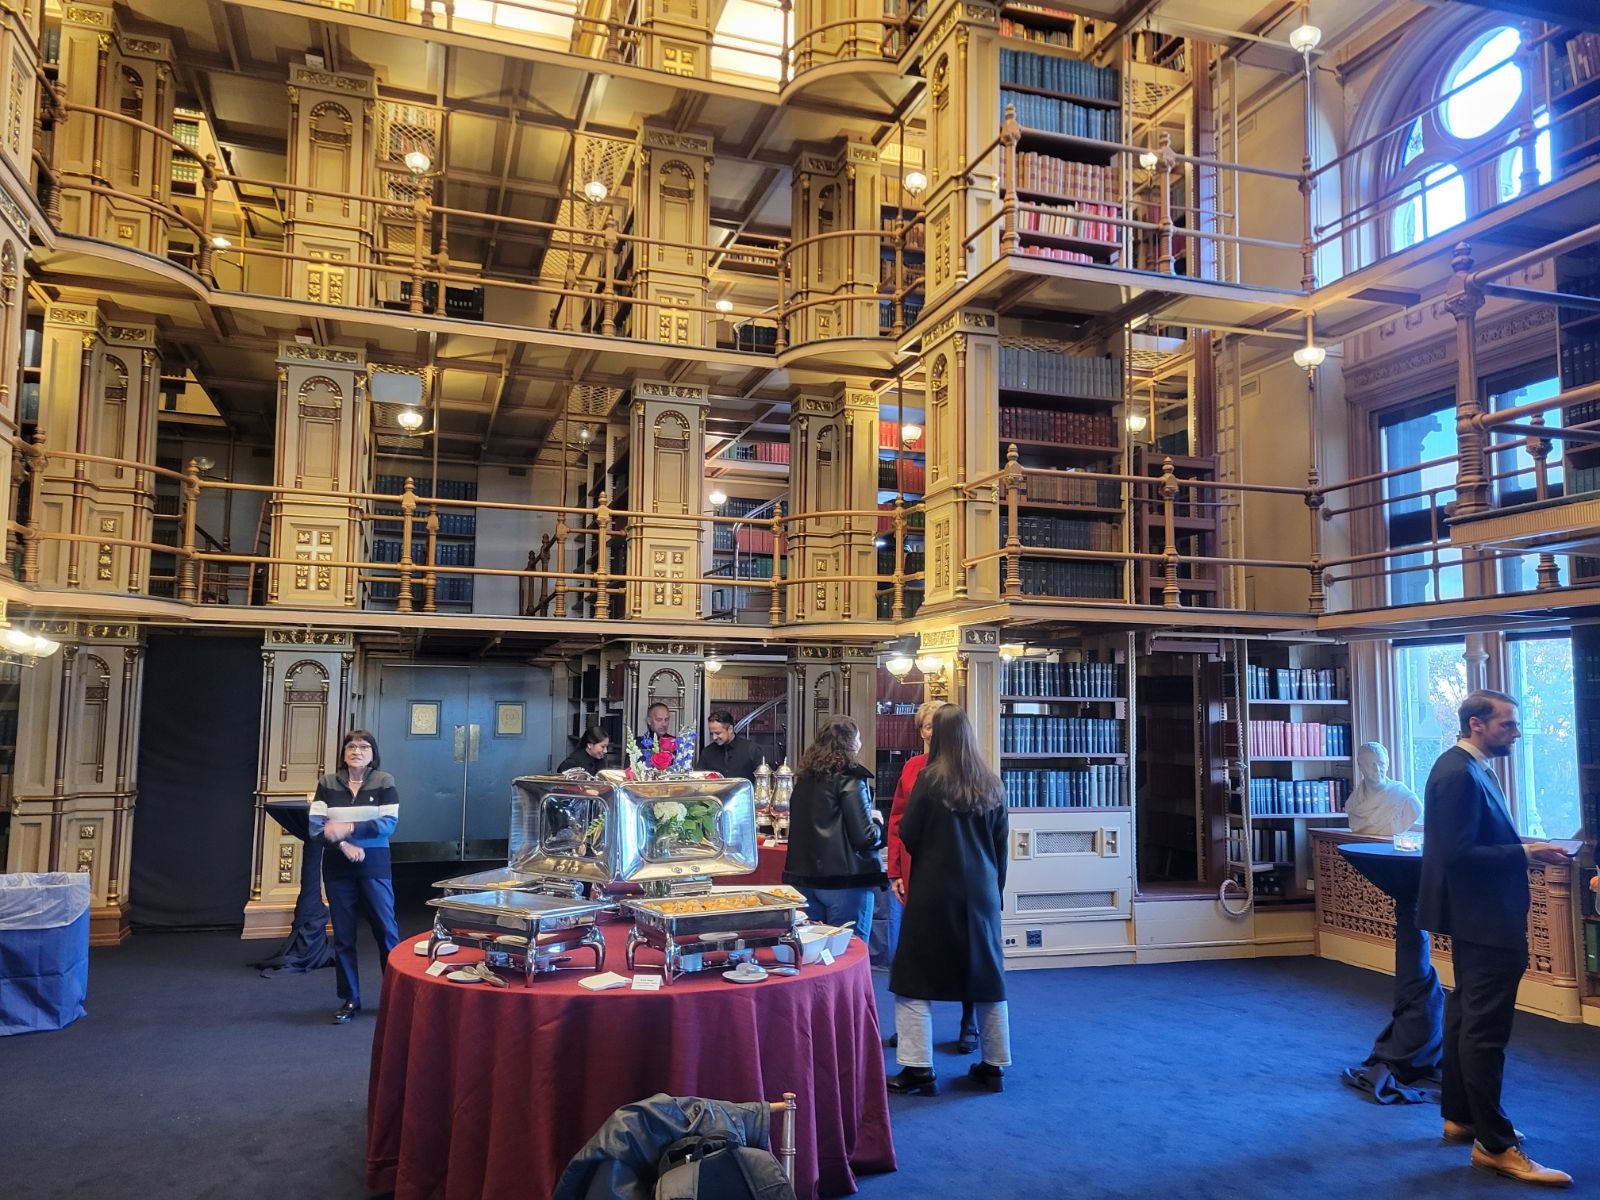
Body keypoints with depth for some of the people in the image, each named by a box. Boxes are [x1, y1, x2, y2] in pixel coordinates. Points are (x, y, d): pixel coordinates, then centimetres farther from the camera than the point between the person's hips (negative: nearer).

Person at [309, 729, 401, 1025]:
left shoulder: (384, 781, -2)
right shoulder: (327, 784, 3)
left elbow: (389, 823, -11)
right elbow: (316, 825, -4)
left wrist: (349, 828, -19)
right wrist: (344, 845, -18)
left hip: (374, 866, -2)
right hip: (337, 867, 2)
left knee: (386, 930, 1)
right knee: (343, 935, 7)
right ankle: (350, 1000, 18)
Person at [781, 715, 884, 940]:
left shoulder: (805, 778, 9)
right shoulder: (849, 780, -12)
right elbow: (866, 837, -16)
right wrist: (877, 823, 6)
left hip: (804, 878, 7)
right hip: (844, 880, -7)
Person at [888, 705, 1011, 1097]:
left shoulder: (930, 779, -11)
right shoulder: (992, 785, 3)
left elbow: (907, 833, -6)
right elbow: (1001, 842, 8)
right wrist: (995, 886, 17)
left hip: (934, 892, -5)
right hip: (981, 891, 5)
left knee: (914, 980, 3)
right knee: (987, 976, 15)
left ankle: (918, 1070, 1)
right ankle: (994, 1066, 22)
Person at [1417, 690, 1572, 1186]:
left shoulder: (1470, 768, 12)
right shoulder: (1458, 774, -21)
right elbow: (1457, 854, -25)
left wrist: (1522, 849, 3)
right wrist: (1524, 854, -21)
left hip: (1479, 917, 11)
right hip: (1482, 919, -11)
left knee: (1466, 1016, 18)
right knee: (1486, 1029, -4)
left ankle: (1460, 1117, 30)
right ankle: (1494, 1145, 4)